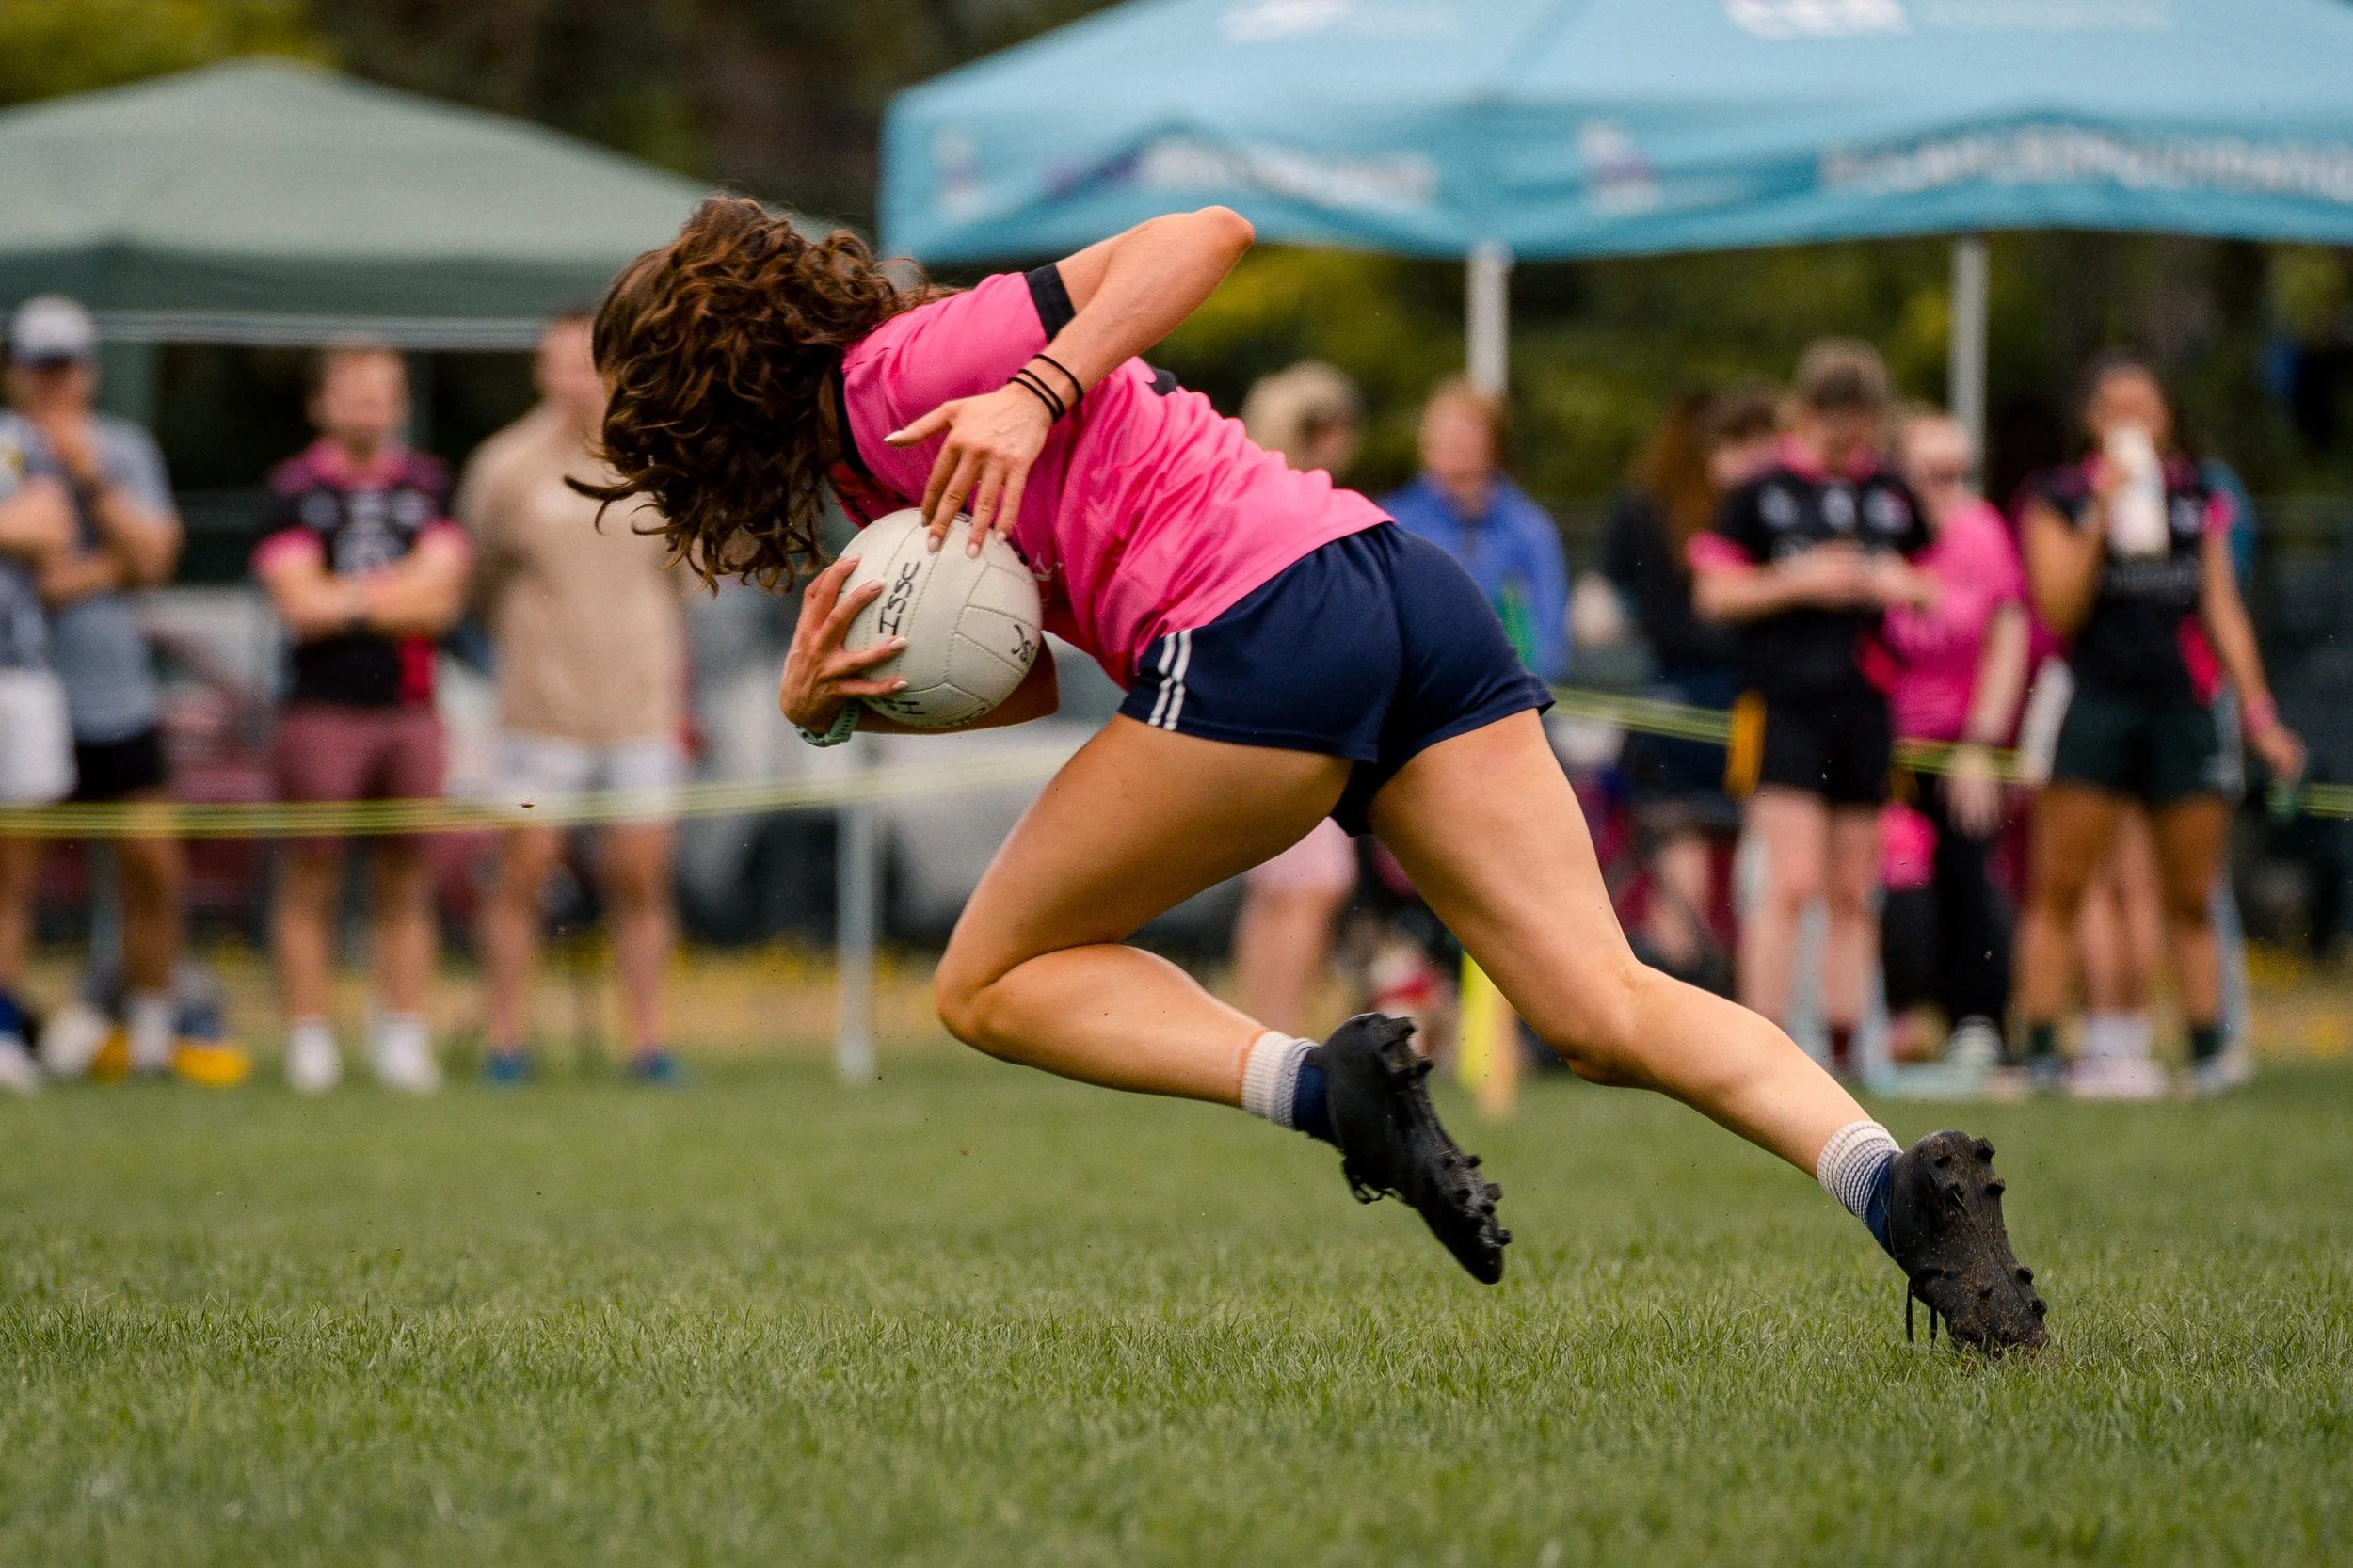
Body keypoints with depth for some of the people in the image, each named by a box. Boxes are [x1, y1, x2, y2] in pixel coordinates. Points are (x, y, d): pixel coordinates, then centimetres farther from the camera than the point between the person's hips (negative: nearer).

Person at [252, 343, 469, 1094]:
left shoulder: (428, 485, 11)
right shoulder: (294, 489, 2)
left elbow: (442, 596, 1)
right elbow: (300, 603, -6)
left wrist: (348, 598, -4)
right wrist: (400, 597, 0)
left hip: (411, 709, 3)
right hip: (321, 707, -3)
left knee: (406, 883, 3)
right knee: (310, 880, -3)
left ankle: (403, 1039, 7)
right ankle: (309, 1040, 1)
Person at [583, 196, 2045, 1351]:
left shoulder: (899, 368, 1)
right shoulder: (880, 456, 28)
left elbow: (1207, 232, -6)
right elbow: (1025, 683, 23)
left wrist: (1038, 394, -13)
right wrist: (830, 695, 8)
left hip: (1264, 624, -9)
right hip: (1407, 583, 9)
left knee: (991, 984, 7)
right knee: (1608, 1007, -2)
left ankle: (1323, 1083, -14)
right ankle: (1897, 1181, -24)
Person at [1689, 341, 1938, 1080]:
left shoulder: (1892, 495, 11)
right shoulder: (1763, 492, 0)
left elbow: (1930, 587, 20)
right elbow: (1714, 594, -1)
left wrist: (1897, 586, -2)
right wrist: (1798, 582, -13)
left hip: (1866, 706, 4)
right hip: (1784, 705, -4)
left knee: (1852, 893, 7)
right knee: (1792, 882, -13)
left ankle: (1846, 1048, 12)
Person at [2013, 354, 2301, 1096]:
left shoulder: (2197, 498, 13)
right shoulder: (2061, 500, 2)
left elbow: (2222, 611, 15)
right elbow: (2057, 610, -8)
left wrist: (2258, 713, 9)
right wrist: (2100, 519, -15)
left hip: (2181, 708, 3)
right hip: (2093, 706, -3)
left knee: (2191, 898, 5)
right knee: (2058, 889, -6)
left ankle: (2208, 1051, 8)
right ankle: (2041, 1049, -5)